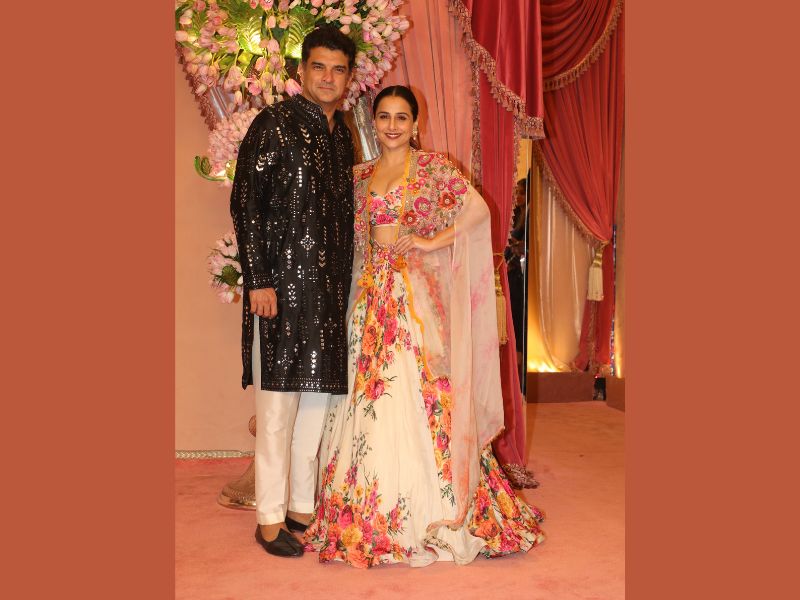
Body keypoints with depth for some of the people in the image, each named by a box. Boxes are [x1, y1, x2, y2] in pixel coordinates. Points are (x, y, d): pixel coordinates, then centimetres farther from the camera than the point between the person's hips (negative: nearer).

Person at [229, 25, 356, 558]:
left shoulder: (342, 135, 16)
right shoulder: (274, 125, -4)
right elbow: (246, 203, -9)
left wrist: (345, 281, 14)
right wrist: (258, 279, -15)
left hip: (331, 285, 7)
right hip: (283, 281, -6)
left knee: (318, 396, 10)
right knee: (278, 400, -2)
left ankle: (302, 505, 23)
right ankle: (270, 518, 11)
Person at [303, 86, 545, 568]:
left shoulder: (433, 167, 2)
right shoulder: (360, 176, 15)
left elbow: (479, 209, -7)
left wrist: (433, 240, -12)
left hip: (418, 291, -4)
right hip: (373, 289, 4)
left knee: (419, 391, -5)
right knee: (372, 394, 3)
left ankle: (433, 508, 8)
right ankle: (375, 509, 15)